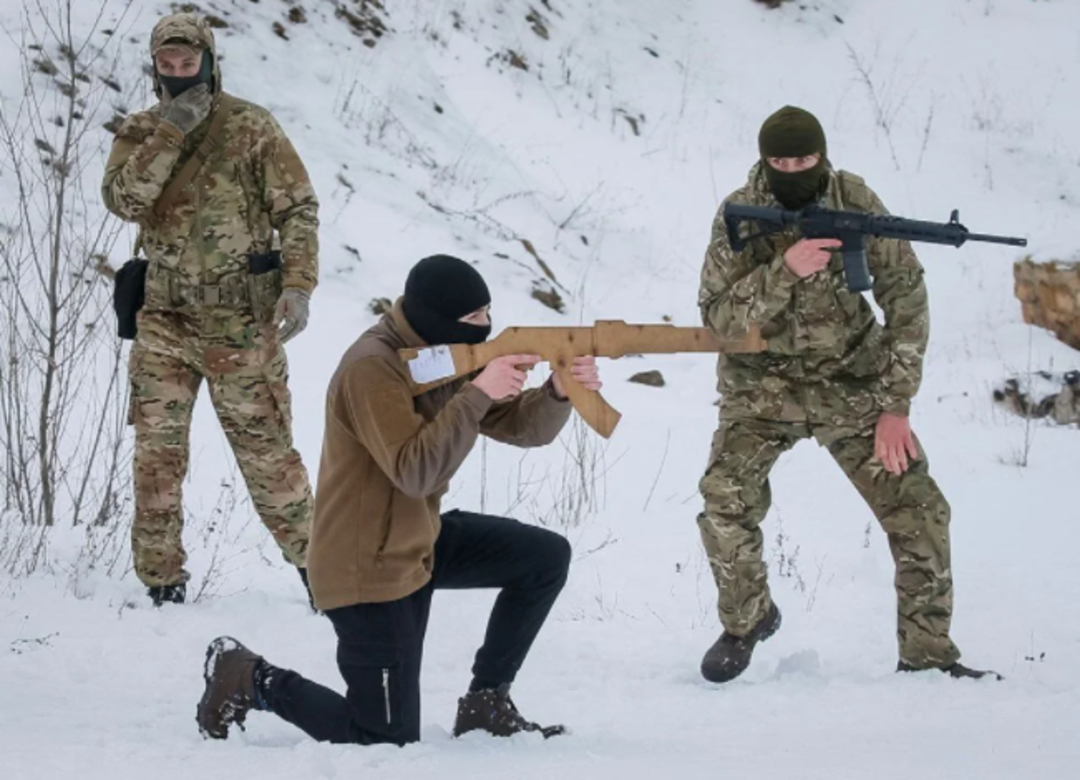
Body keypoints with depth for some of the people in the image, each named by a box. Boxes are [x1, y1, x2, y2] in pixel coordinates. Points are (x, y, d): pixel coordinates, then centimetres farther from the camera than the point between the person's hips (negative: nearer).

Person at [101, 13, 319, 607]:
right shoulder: (140, 132, 6)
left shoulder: (250, 128, -4)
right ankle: (161, 581, 11)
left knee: (264, 446, 1)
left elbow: (298, 209, -4)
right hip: (163, 319, 3)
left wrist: (298, 284, -15)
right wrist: (171, 131, -19)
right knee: (156, 451, 2)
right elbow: (123, 199, -12)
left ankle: (312, 556, 16)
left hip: (239, 322, -3)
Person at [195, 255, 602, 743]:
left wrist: (559, 392, -19)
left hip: (419, 540, 9)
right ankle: (251, 681, 11)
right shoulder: (372, 368, -25)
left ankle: (486, 703, 11)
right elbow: (415, 473, -33)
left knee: (546, 557, 1)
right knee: (389, 740, -7)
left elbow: (520, 427, 2)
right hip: (367, 567, -9)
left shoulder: (448, 353, 3)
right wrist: (476, 394, -36)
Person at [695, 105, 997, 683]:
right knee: (725, 499, -23)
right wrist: (785, 271, -35)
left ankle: (927, 654, 8)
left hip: (851, 380, 1)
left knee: (919, 510, -8)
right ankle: (747, 621, 3)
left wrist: (895, 405, -15)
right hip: (764, 382, -1)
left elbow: (904, 295, -10)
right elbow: (717, 320, -18)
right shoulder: (739, 215, -13)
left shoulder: (856, 202, -12)